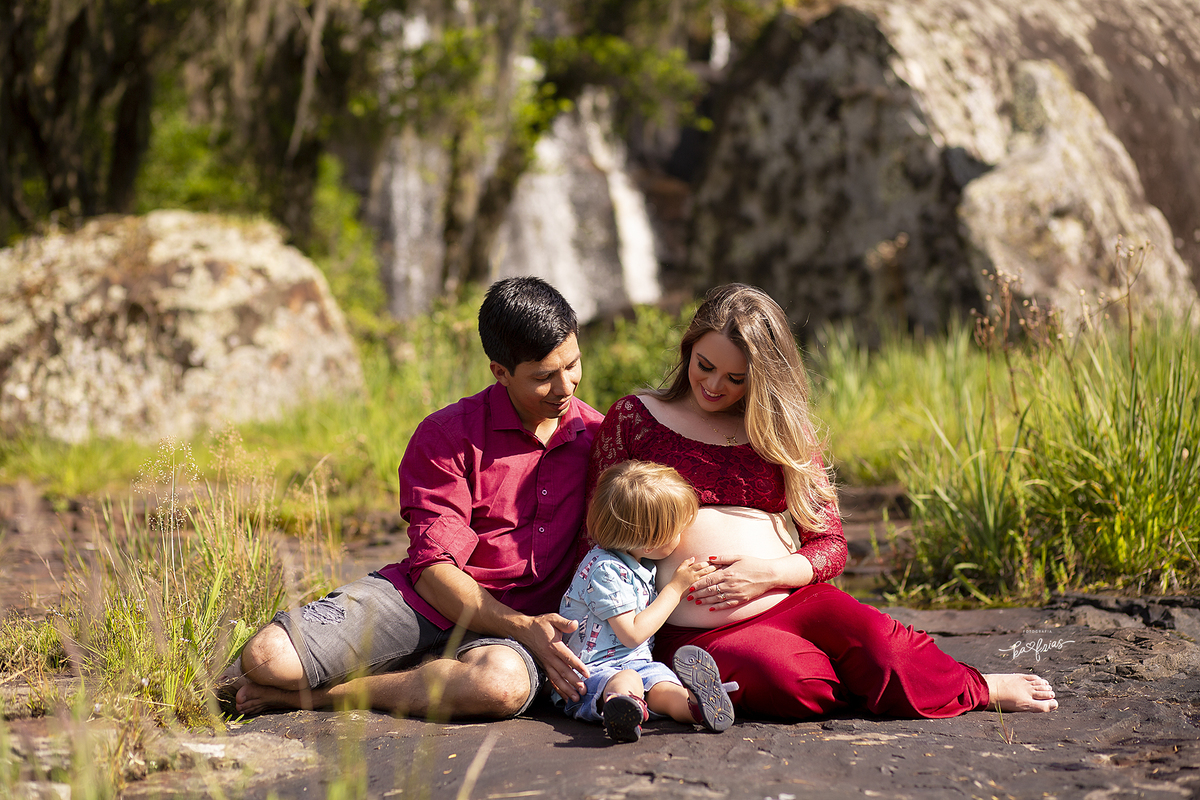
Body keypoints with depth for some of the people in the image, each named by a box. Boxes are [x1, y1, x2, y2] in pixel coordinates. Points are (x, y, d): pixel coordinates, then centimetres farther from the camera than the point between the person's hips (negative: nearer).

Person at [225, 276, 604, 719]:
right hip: (421, 599, -2)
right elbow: (434, 570, -10)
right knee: (265, 657, -25)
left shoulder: (598, 434, 4)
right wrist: (522, 628, -22)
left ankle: (305, 695, -19)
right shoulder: (446, 435, -5)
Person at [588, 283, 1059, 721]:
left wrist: (770, 573, -10)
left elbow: (831, 546, 11)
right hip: (698, 632, -3)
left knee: (875, 641, -33)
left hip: (794, 602, 3)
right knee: (791, 679, -36)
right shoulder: (634, 417, 6)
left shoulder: (782, 432, 13)